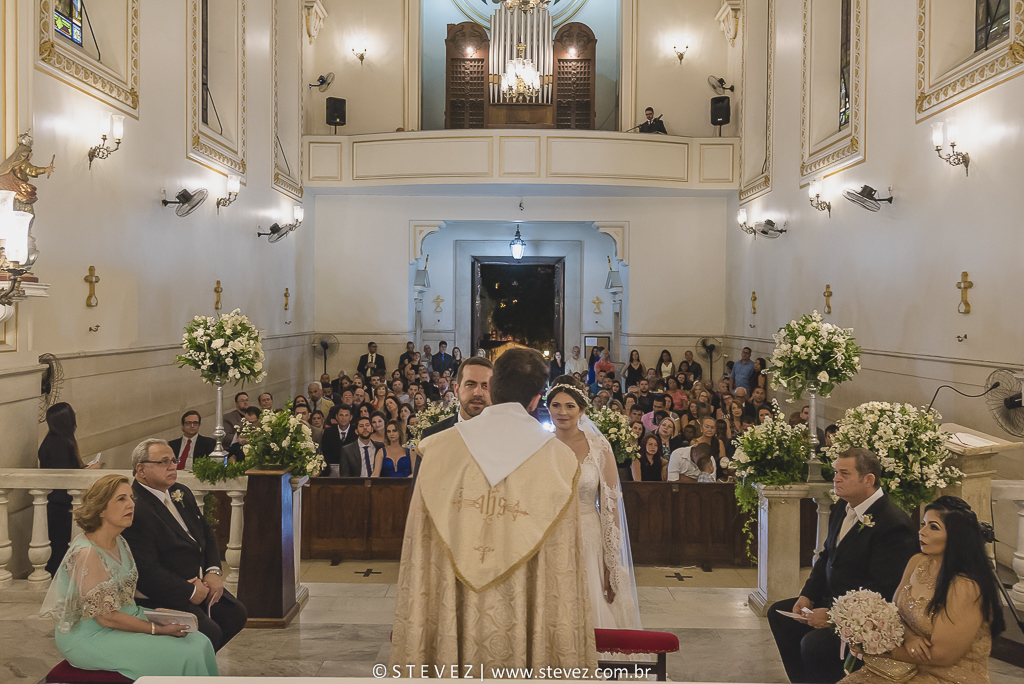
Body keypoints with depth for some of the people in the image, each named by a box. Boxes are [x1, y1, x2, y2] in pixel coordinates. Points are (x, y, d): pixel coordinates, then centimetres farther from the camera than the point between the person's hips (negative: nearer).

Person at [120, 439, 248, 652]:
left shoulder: (182, 493, 11)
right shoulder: (135, 509, -20)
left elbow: (206, 534, 17)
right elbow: (147, 571, -23)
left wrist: (214, 571, -1)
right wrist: (190, 592, -17)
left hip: (199, 583, 9)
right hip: (162, 597, -9)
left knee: (236, 614, 2)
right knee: (210, 631, -22)